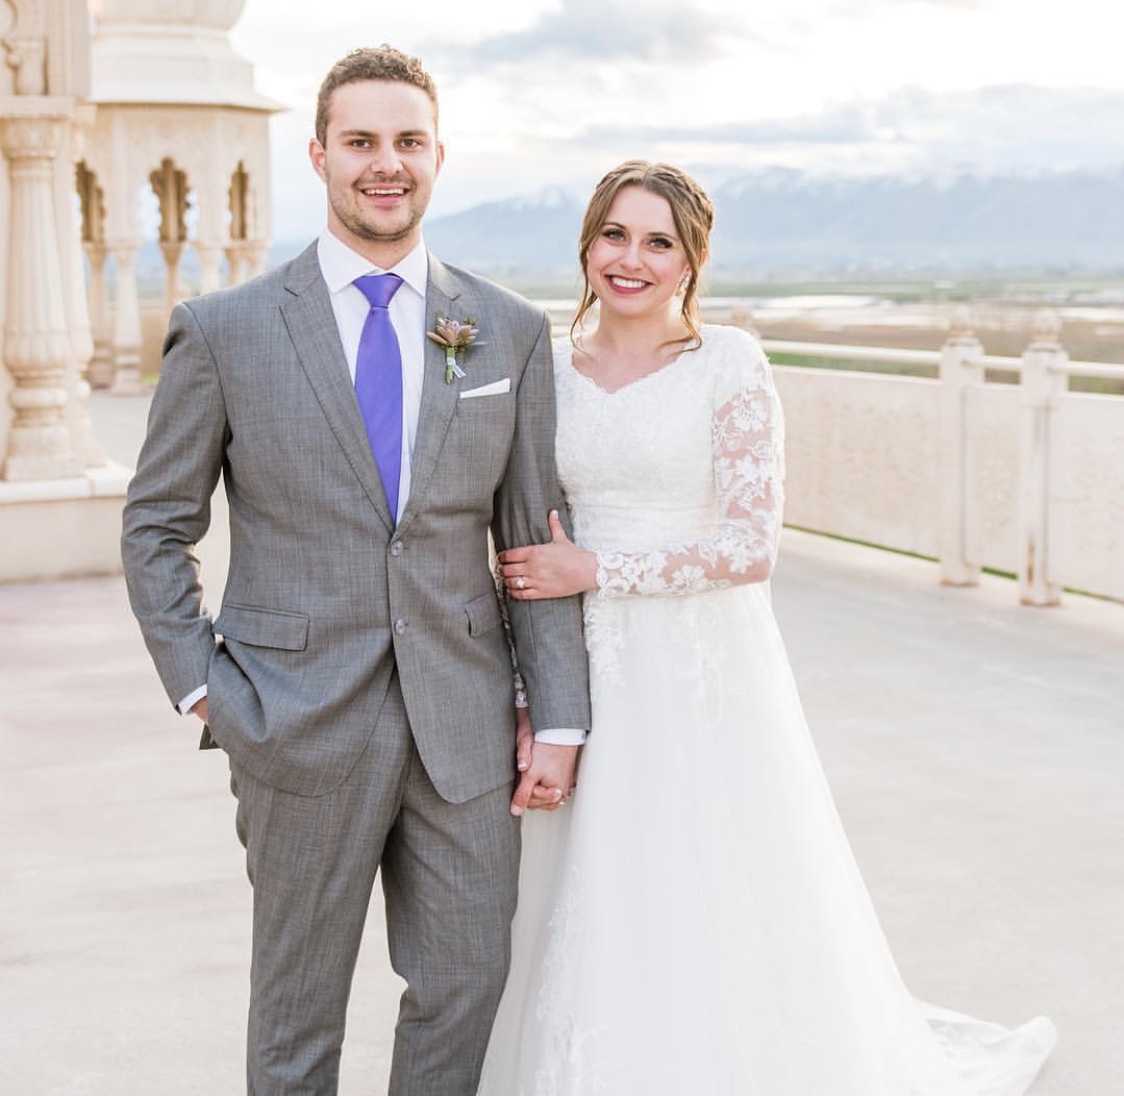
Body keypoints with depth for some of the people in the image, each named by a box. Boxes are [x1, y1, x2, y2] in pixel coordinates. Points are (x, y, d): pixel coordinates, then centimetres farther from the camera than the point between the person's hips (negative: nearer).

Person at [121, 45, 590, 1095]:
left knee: (464, 985, 13)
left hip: (464, 724, 2)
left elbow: (534, 538, 5)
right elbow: (156, 527, 4)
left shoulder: (512, 332, 4)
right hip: (301, 725, -2)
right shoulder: (223, 330, -2)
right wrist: (202, 687, -5)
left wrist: (559, 719, 2)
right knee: (298, 1009, 12)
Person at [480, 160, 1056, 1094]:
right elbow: (523, 544, 10)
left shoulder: (729, 365, -7)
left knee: (713, 925, 2)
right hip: (587, 678, 4)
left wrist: (594, 571, -14)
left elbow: (751, 546, -13)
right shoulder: (551, 369, 6)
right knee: (591, 925, 10)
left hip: (703, 675, -4)